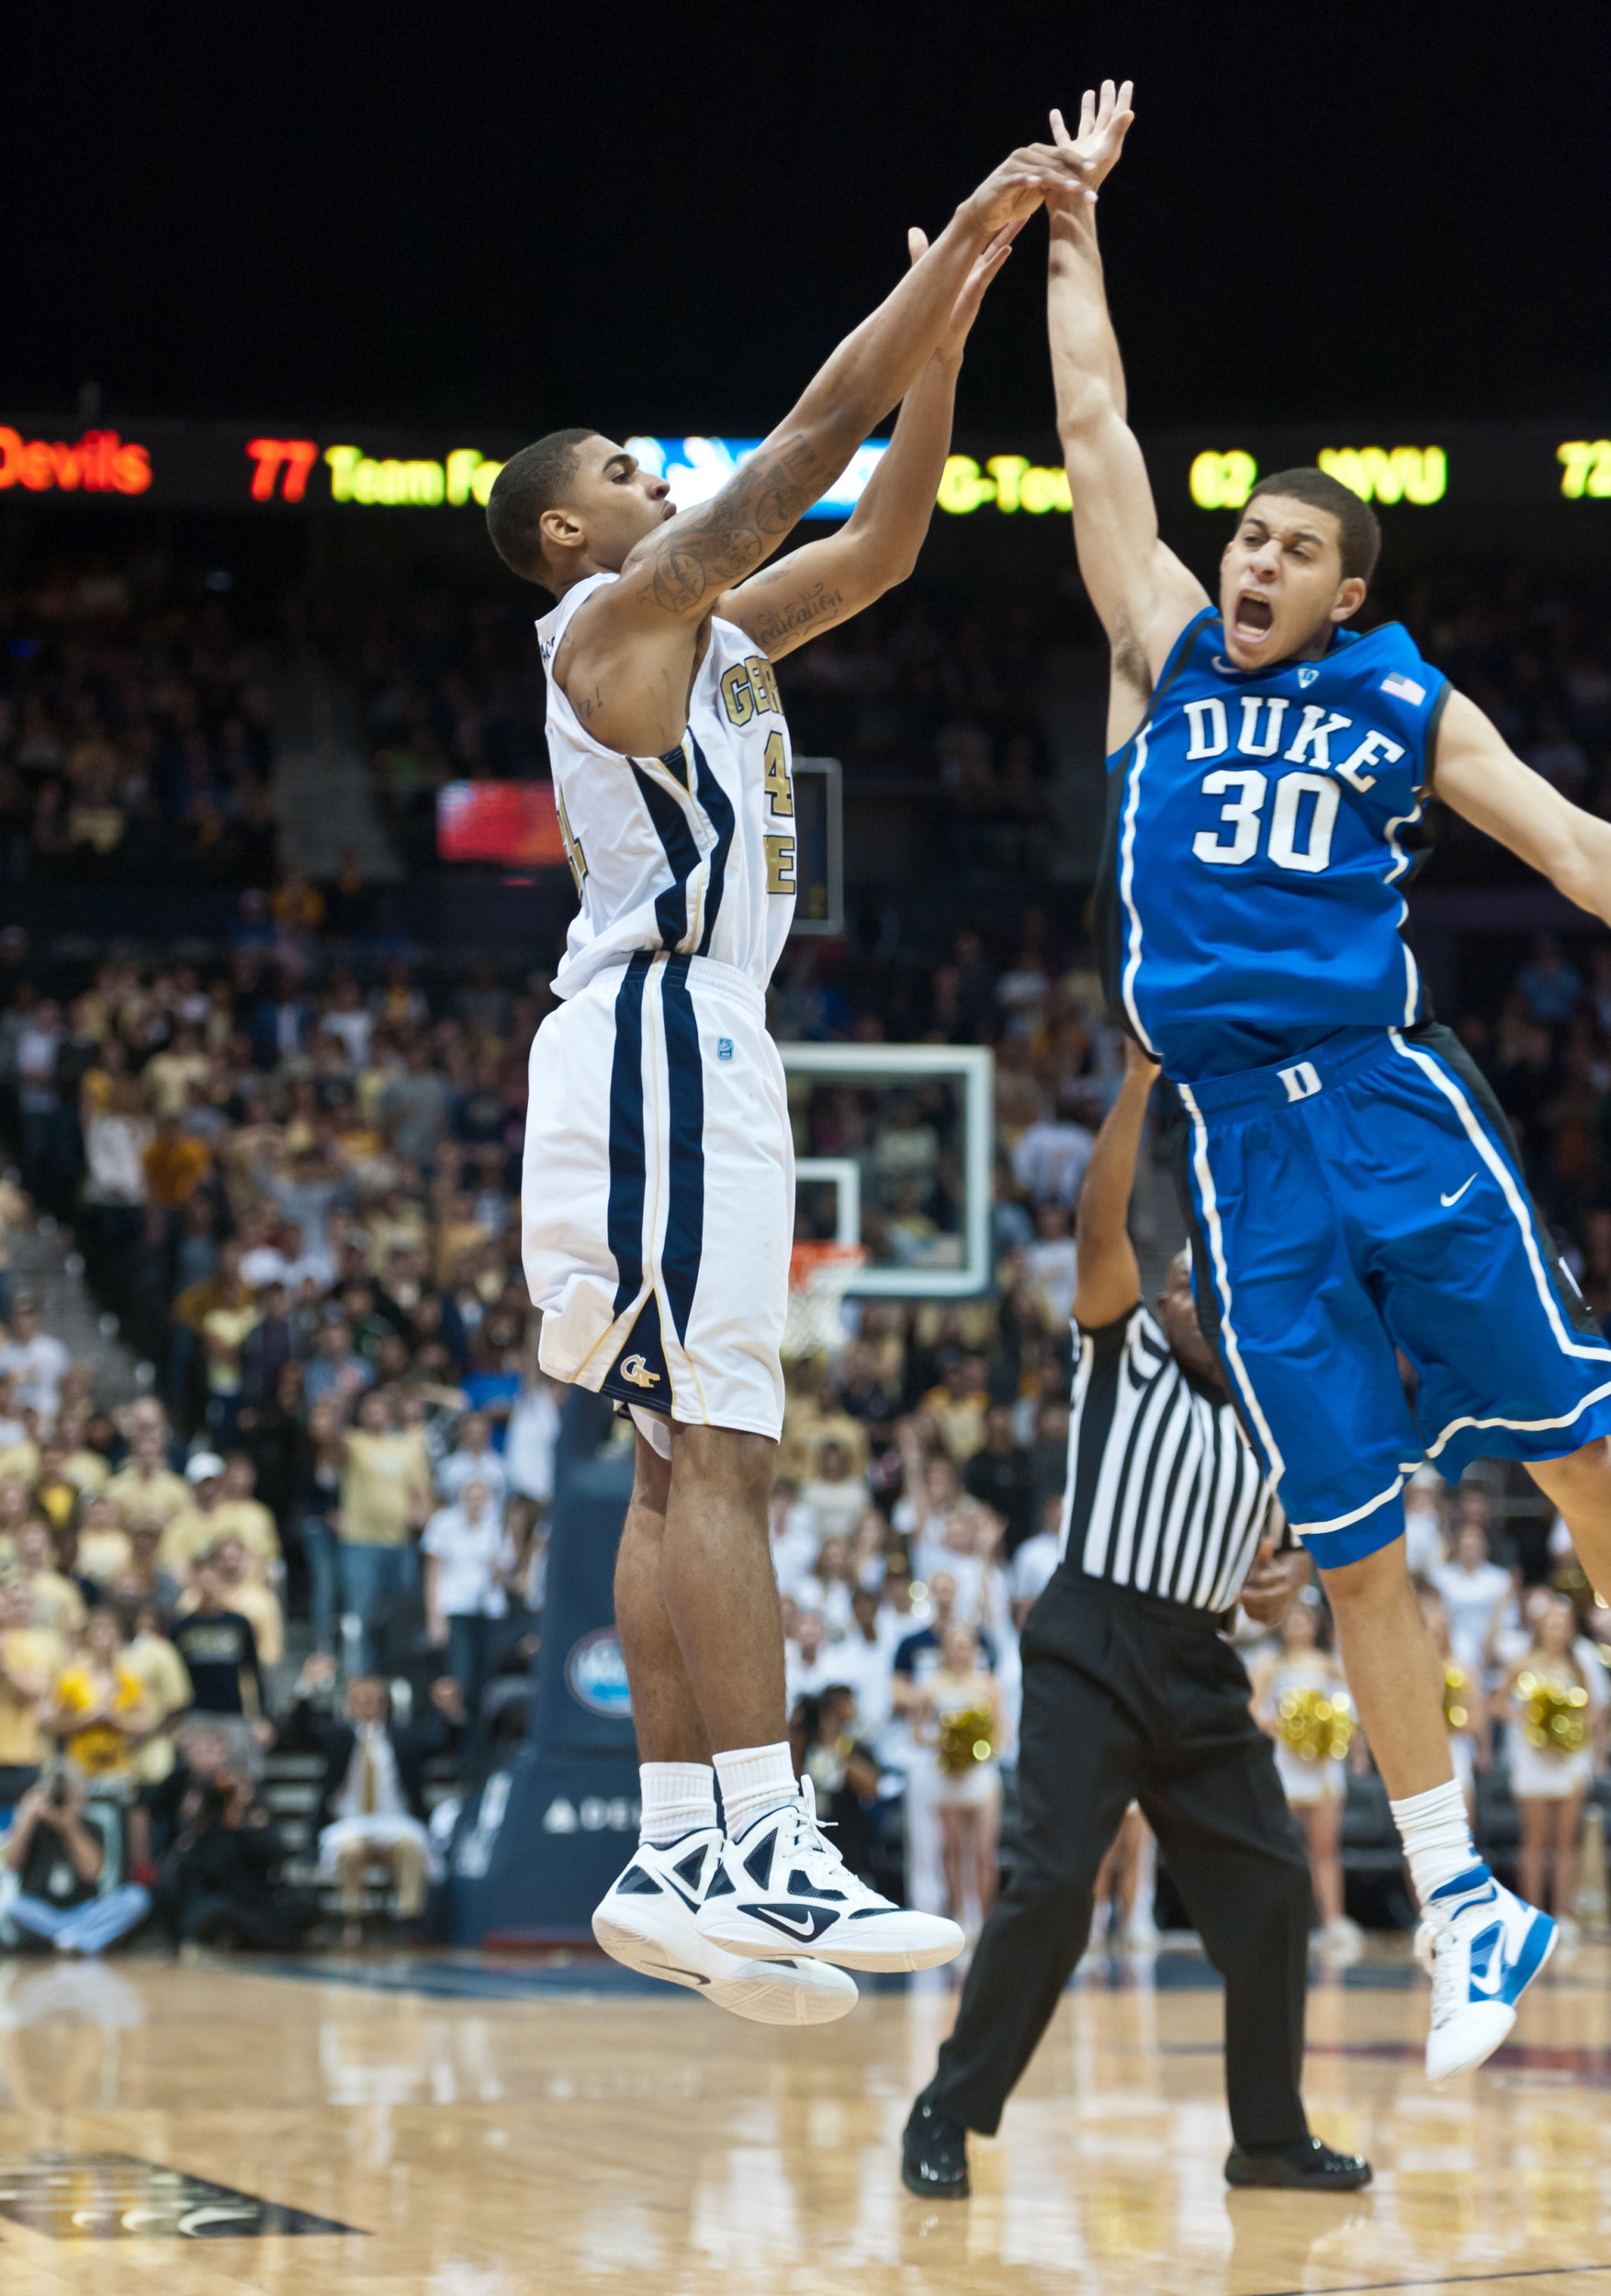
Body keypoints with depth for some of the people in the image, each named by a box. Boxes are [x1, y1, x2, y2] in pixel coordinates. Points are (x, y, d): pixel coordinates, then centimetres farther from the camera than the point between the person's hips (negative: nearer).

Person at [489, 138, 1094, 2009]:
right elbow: (811, 437, -9)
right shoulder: (614, 616, -4)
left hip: (704, 1043, 10)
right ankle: (763, 1852, -25)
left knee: (691, 1462, 6)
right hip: (662, 1032, -10)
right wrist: (949, 255, -5)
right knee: (719, 1453, -18)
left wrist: (945, 339, 14)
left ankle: (677, 1858, 5)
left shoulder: (713, 630, 22)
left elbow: (879, 539, 23)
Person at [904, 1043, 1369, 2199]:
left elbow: (1285, 1542, 24)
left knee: (1271, 1887, 3)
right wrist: (1142, 1076, -19)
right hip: (1093, 1651, -5)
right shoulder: (1126, 1350, 2)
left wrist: (1291, 1574, -1)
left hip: (1200, 1670, 6)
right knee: (1054, 1884, -14)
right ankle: (947, 2115, -2)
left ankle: (1271, 2136, 16)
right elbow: (1100, 1223, -13)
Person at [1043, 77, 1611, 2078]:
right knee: (1351, 1543, 2)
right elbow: (1096, 434, 15)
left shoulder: (1406, 710, 11)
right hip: (1239, 1142, 1)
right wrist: (1072, 227, 17)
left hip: (1394, 1101, -1)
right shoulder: (1164, 658, 13)